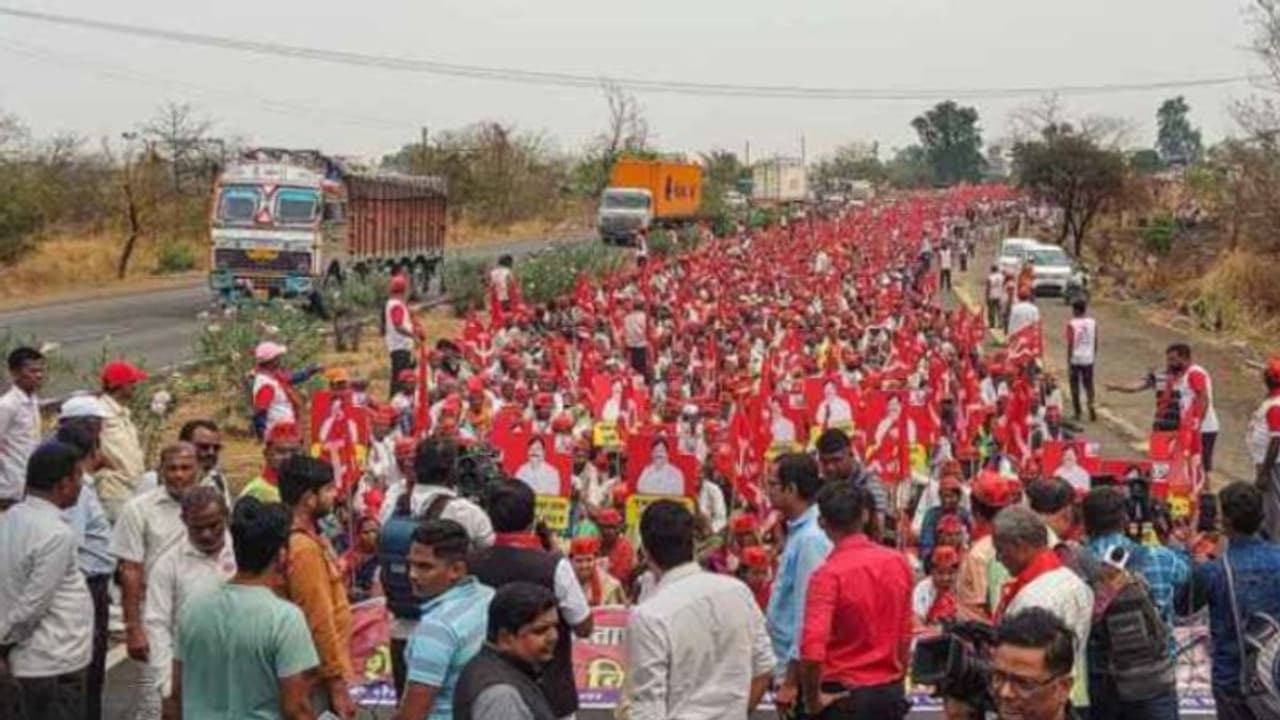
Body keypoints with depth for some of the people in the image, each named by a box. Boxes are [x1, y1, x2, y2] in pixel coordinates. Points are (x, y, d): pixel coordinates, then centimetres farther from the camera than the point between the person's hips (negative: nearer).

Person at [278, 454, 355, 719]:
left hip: (320, 674, 10)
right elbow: (319, 623, -22)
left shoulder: (310, 538, 9)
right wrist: (338, 684, -18)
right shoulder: (304, 548, -21)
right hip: (319, 679, -10)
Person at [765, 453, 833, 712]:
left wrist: (792, 680, -19)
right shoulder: (798, 533, 9)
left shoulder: (810, 539, -20)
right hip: (790, 665, 9)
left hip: (800, 670, -9)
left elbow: (807, 615, -22)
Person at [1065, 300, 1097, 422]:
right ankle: (1091, 405, -11)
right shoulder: (1092, 323, 2)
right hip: (1088, 359, 3)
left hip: (1075, 359, -3)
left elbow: (1070, 345, -12)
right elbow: (1095, 342, 6)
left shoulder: (1072, 324, -11)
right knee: (1088, 385, 11)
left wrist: (1068, 363, -8)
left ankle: (1077, 413, 13)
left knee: (1075, 386, 9)